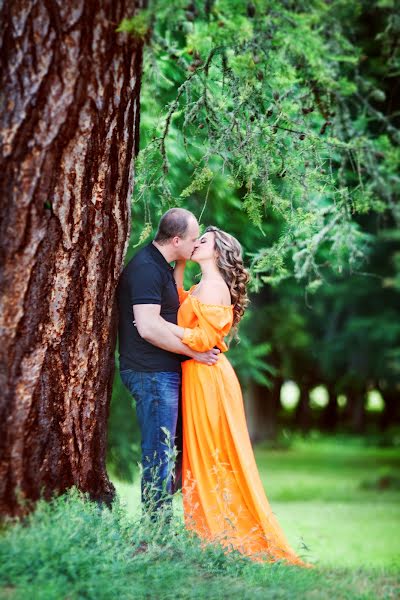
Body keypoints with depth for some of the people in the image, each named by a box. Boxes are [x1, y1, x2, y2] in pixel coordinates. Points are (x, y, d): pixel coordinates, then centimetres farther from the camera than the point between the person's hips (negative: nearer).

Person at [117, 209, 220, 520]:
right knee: (159, 454, -7)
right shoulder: (146, 269, -17)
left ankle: (159, 526, 24)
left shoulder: (161, 266, 16)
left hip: (164, 372, 10)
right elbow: (148, 326, -25)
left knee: (163, 451, 16)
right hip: (152, 374, -10)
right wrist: (194, 351, -17)